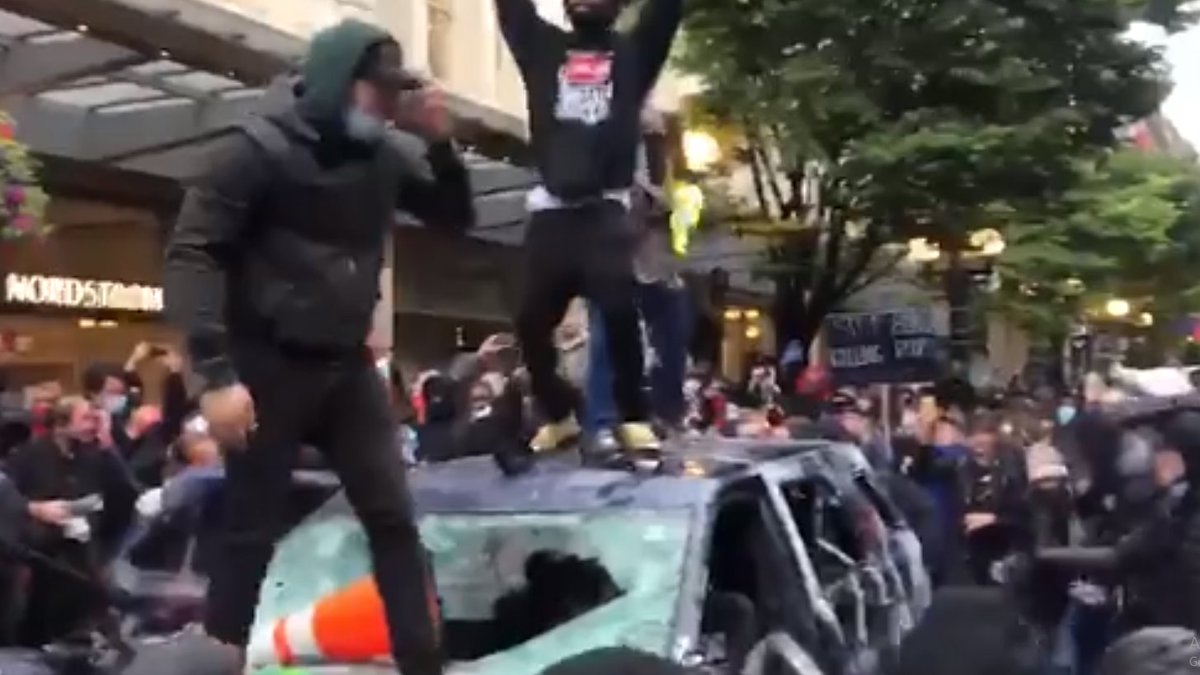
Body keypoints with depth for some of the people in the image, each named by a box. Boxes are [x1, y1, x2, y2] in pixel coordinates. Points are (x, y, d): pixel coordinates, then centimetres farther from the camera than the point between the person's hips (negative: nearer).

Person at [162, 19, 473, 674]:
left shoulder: (382, 156, 6)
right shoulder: (260, 150, -10)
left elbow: (456, 217, 16)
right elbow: (191, 253, -15)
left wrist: (440, 142, -4)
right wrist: (215, 371, -25)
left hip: (347, 367, 5)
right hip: (268, 367, -5)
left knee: (394, 519, 3)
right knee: (252, 532, 2)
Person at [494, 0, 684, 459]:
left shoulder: (634, 51, 15)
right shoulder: (542, 47, 19)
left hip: (605, 210, -2)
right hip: (550, 210, 3)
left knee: (619, 312, -17)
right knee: (532, 320, 1)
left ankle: (633, 418, -5)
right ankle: (558, 414, 19)